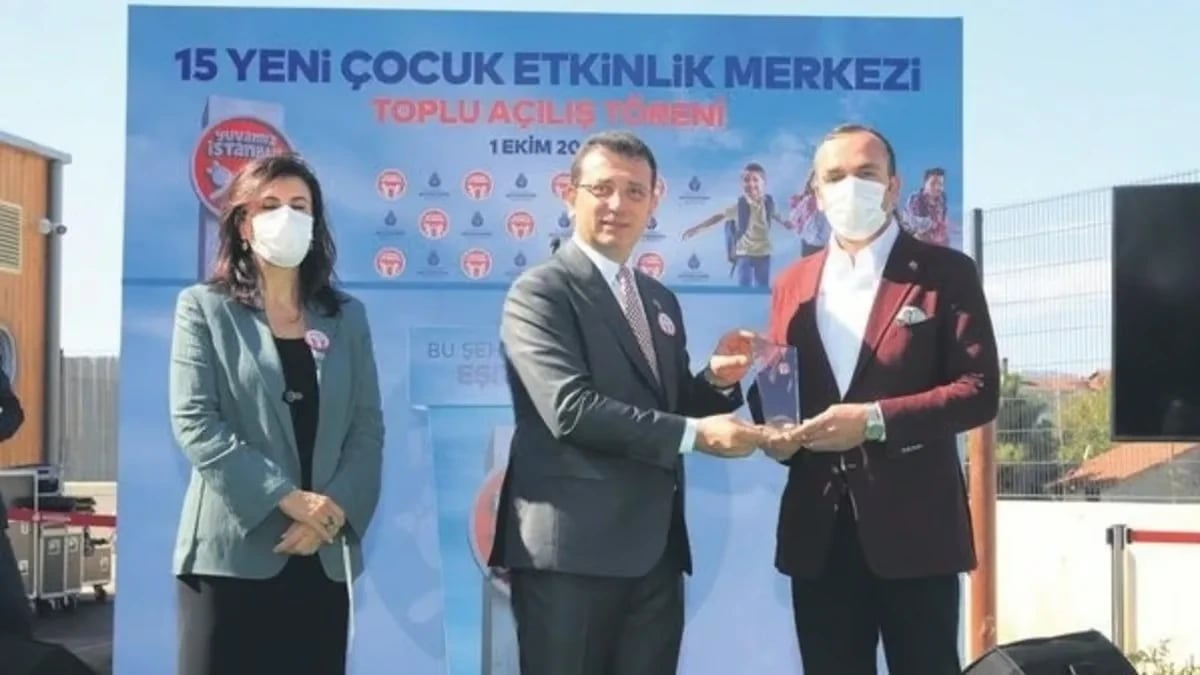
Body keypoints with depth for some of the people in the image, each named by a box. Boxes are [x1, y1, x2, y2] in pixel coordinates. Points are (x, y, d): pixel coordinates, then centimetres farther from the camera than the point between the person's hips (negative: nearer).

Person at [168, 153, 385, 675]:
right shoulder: (204, 308, 4)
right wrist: (286, 497, -15)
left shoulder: (346, 316, 14)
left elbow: (368, 426, 7)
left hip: (323, 555, 3)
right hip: (232, 550, -3)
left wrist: (337, 508, -11)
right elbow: (194, 422, -7)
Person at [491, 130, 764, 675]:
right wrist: (694, 434, -19)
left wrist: (716, 381, -1)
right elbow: (571, 409, -20)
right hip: (571, 547, -7)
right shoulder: (540, 292, -7)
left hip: (655, 547, 7)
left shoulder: (661, 300, 18)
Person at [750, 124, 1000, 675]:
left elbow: (979, 390, -8)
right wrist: (776, 431, -7)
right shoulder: (793, 283, 14)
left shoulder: (945, 273, 0)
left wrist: (875, 419, -18)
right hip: (818, 527, 4)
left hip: (914, 523, -4)